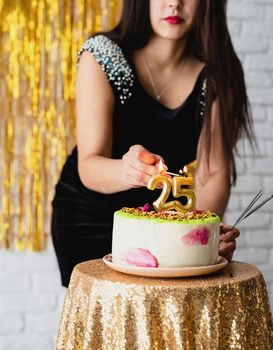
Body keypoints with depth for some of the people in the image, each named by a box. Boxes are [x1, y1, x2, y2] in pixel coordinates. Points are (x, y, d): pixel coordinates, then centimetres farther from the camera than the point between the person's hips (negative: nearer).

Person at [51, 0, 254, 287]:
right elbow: (89, 167, -27)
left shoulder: (216, 74, -13)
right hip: (88, 214, -2)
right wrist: (125, 171, -50)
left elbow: (213, 172, -16)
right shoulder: (102, 55, -20)